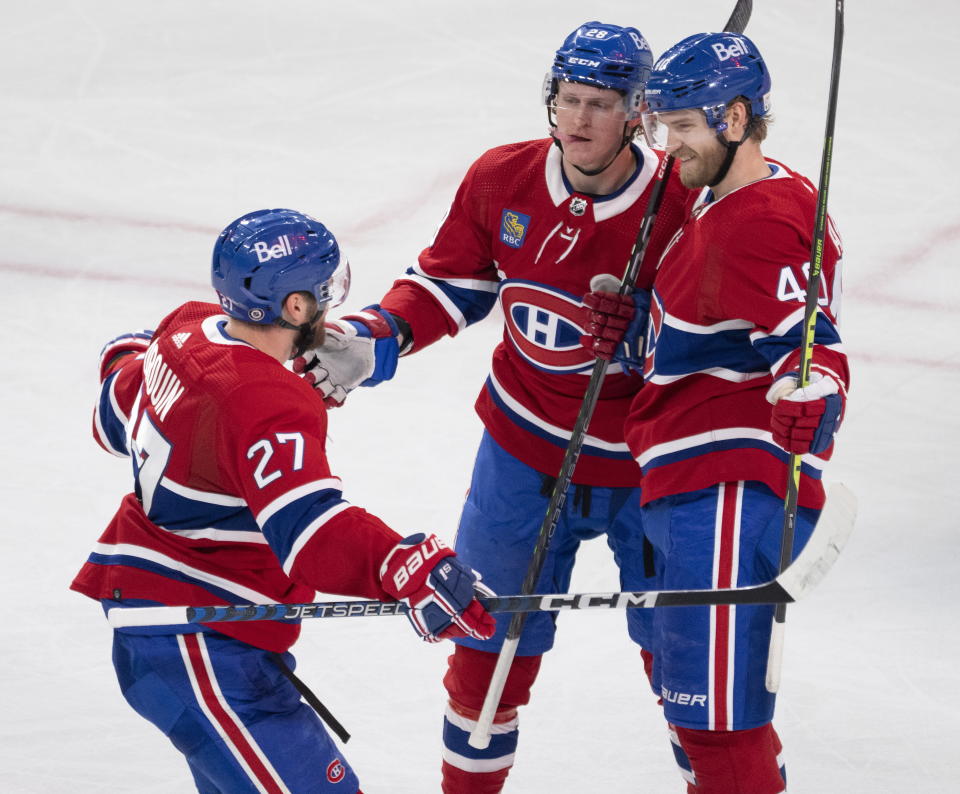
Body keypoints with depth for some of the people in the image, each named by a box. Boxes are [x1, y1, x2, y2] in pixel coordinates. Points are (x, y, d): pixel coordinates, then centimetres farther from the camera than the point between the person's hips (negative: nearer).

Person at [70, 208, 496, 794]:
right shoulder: (265, 406, -26)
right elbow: (308, 530, -38)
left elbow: (117, 418, 23)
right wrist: (412, 571, -51)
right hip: (191, 642, -11)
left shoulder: (191, 330, 3)